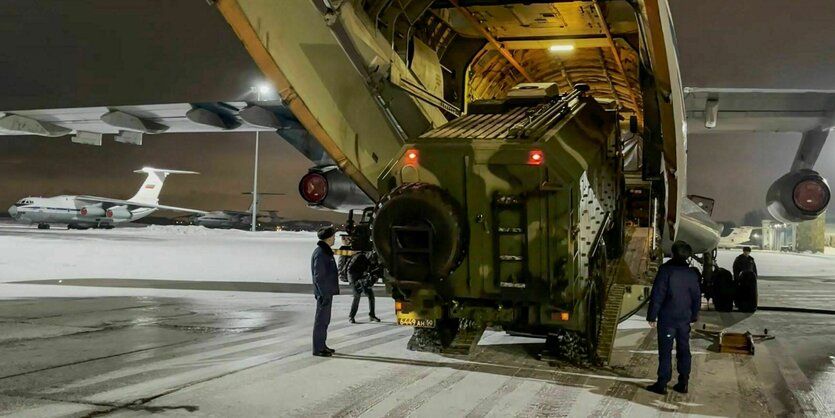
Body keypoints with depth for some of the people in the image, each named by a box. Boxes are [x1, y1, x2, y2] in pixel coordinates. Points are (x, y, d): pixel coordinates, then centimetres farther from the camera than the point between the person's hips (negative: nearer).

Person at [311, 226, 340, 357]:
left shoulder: (325, 252, 14)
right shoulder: (320, 253, -17)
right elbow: (318, 276, -20)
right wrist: (324, 294, -22)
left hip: (327, 291, 10)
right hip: (324, 292, -10)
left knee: (324, 320, 16)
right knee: (321, 320, -5)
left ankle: (322, 345, 25)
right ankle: (318, 349, 0)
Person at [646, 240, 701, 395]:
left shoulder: (666, 270, -13)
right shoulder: (692, 274, 4)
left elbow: (657, 295, -14)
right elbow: (697, 298, 12)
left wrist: (652, 316, -9)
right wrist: (693, 316, 23)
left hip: (667, 319, -5)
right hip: (685, 319, 5)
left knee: (665, 352, -1)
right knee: (683, 351, 12)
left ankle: (662, 384, 2)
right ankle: (683, 383, 17)